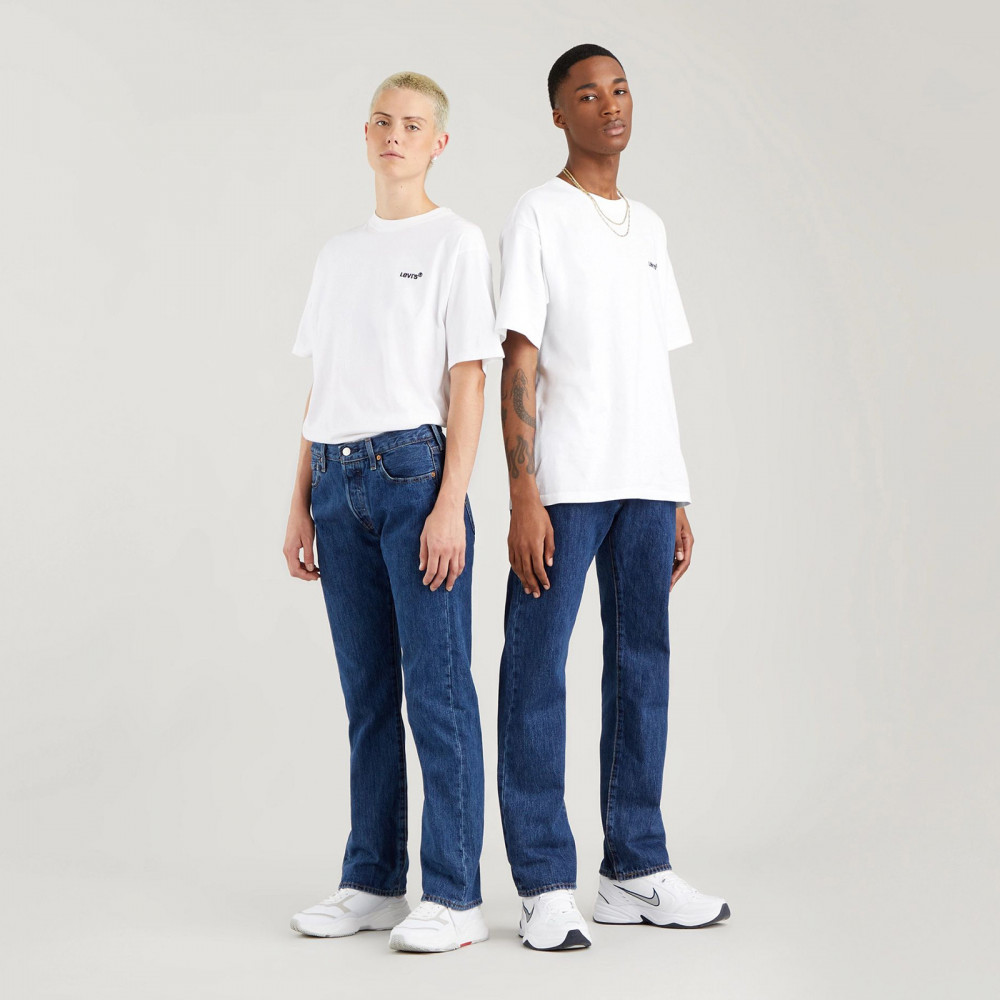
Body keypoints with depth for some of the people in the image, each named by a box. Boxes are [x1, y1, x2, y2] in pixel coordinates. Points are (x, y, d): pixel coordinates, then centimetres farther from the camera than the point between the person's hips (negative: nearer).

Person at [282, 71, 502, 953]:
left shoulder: (456, 242, 1)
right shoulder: (339, 253, 18)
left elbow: (468, 383, -5)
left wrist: (450, 506, -13)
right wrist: (301, 506, 14)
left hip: (415, 470, -6)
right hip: (339, 481, 6)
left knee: (436, 688, -6)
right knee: (367, 693, 10)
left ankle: (456, 896, -1)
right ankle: (374, 883, 18)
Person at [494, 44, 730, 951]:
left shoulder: (649, 227, 19)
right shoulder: (539, 218, 1)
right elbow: (519, 363, -7)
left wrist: (677, 499, 15)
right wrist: (523, 496, -15)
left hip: (647, 483, 6)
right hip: (565, 484, -6)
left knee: (642, 670, 8)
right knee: (538, 673, -6)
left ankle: (637, 870, 16)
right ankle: (546, 885, 0)